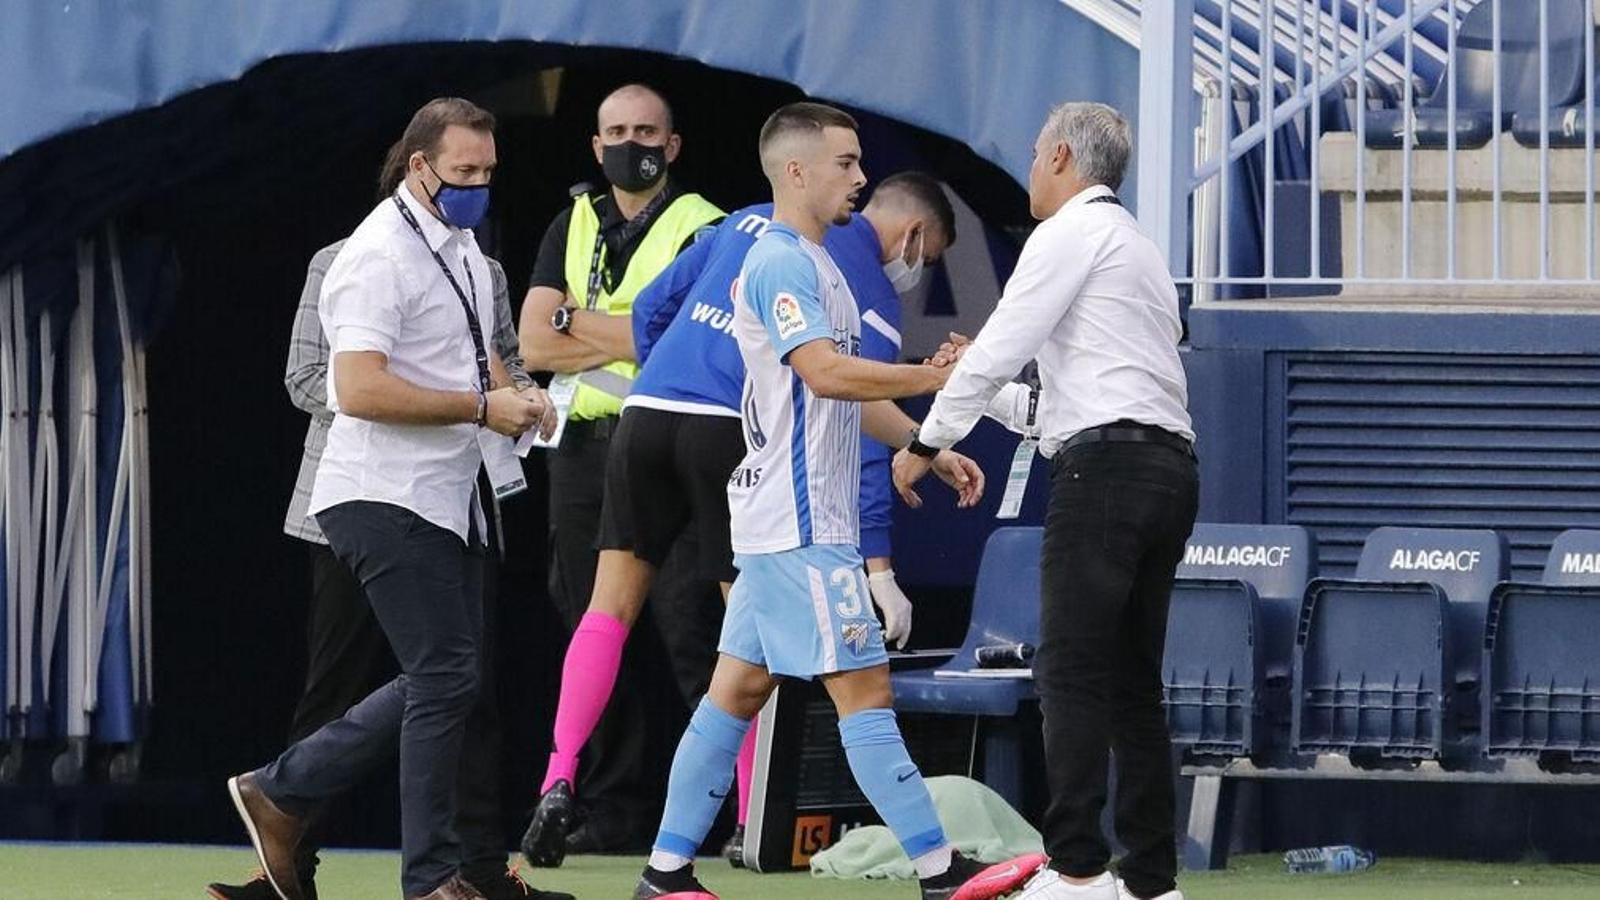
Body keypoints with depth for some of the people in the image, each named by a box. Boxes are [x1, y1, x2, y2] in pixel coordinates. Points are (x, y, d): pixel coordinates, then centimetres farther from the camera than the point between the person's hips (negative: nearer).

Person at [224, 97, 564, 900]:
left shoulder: (460, 248, 15)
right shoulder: (381, 256, -16)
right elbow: (359, 389, -26)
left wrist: (517, 398, 7)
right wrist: (481, 406, -22)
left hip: (445, 501, 10)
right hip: (388, 497, -10)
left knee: (448, 684, 10)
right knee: (448, 679, -9)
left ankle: (282, 792, 18)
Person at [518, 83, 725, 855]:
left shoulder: (701, 229, -1)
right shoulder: (573, 230, 16)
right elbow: (535, 346, 6)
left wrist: (578, 320, -4)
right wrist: (632, 339, -6)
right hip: (583, 448, 5)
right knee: (596, 630, 4)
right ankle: (614, 808, 9)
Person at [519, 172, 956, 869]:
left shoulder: (751, 221, 20)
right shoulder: (873, 299, 6)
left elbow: (651, 308, 21)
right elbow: (864, 438, -1)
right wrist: (879, 571, 0)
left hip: (645, 415, 4)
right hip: (731, 431, -4)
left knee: (610, 608, 8)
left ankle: (557, 782, -8)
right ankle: (752, 828, 8)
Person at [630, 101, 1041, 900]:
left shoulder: (814, 265, 19)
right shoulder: (780, 265, -14)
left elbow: (845, 401, 26)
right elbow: (826, 373, -26)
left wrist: (932, 451, 21)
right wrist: (938, 377, -22)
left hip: (788, 524, 10)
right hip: (800, 526, -10)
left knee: (738, 689, 9)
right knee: (864, 691, -10)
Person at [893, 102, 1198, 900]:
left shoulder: (1073, 231, -2)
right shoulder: (1138, 249, 27)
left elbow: (1000, 345, -6)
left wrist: (929, 440, 3)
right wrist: (986, 394, 28)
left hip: (1106, 466, -9)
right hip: (1168, 466, 9)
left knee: (1072, 673, -11)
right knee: (1132, 681, 8)